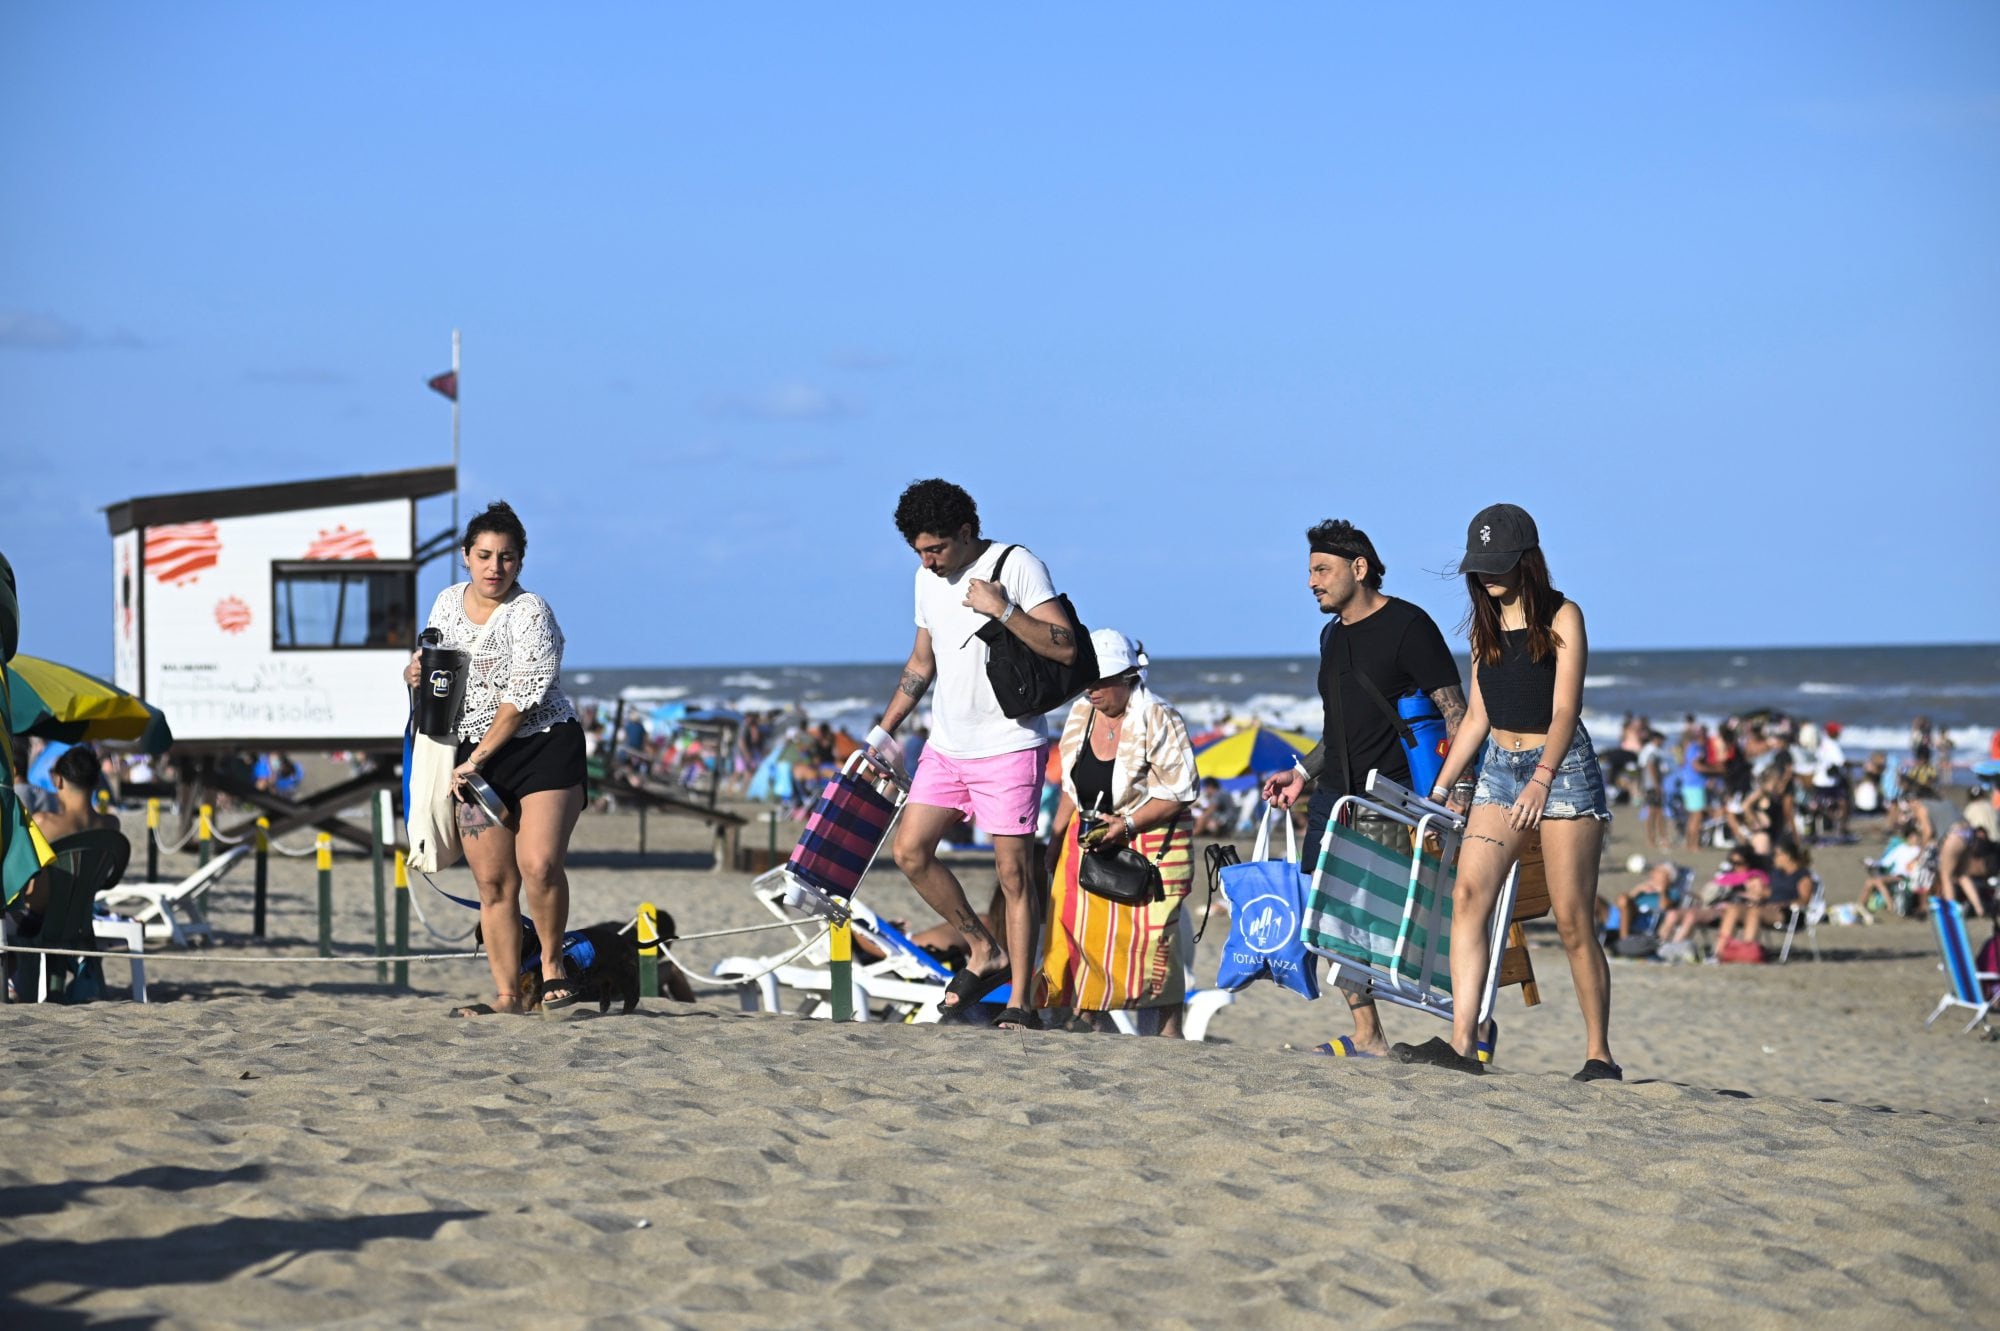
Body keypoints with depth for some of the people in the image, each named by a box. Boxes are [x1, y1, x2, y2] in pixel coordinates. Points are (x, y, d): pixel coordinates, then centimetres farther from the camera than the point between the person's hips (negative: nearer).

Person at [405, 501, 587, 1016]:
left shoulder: (531, 612, -11)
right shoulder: (448, 603, 9)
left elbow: (523, 695, -16)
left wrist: (477, 758, -17)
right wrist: (415, 674, -1)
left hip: (545, 747, -5)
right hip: (475, 759, 5)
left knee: (538, 864, -21)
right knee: (493, 882, 2)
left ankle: (552, 963, 1)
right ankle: (507, 996, 8)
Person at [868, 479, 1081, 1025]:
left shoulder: (1017, 566, -11)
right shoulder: (928, 579, 10)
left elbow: (1065, 647, -18)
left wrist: (1002, 610, -26)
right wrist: (883, 732, 20)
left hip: (1008, 748, -7)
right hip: (946, 747, 7)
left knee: (1014, 872, -5)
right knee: (909, 850, -1)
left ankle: (1019, 1006, 0)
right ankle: (985, 952, 15)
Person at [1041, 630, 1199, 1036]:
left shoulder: (1159, 720, -14)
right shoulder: (1081, 713, 6)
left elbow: (1179, 793, -14)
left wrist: (1126, 825, -22)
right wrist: (1057, 836, 13)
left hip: (1150, 841, -6)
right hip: (1088, 836, 6)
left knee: (1153, 936, -9)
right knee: (1075, 923, -5)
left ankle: (1170, 1028, 0)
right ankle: (1086, 1016, 2)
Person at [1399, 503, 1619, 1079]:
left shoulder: (1561, 617, -4)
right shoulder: (1485, 626, 13)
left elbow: (1564, 709, -13)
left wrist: (1540, 781, -27)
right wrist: (1440, 786, 14)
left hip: (1562, 765, -5)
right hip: (1499, 766, 5)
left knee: (1573, 919, -7)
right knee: (1468, 894, -13)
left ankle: (1599, 1054, 1)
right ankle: (1462, 1042, -19)